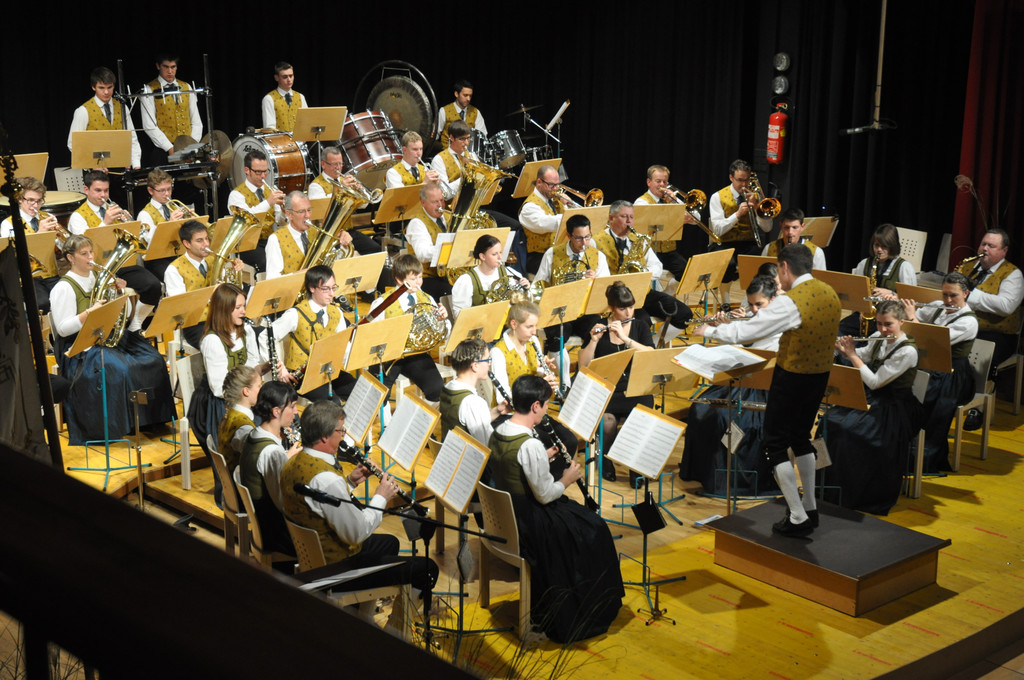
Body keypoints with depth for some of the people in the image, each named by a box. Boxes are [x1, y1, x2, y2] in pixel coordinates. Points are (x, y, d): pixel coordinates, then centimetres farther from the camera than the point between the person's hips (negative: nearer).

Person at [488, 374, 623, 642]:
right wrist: (566, 480, -3)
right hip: (530, 524, -9)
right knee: (593, 530, 10)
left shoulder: (497, 434, -1)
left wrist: (544, 459, 11)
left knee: (582, 518, 28)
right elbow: (545, 495, -21)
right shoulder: (530, 445, -28)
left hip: (504, 515, 9)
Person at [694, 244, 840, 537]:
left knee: (775, 445, 3)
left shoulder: (790, 302, -24)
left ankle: (798, 518, 2)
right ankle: (810, 508, 29)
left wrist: (708, 330, -5)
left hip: (792, 378, -8)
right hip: (821, 373, 8)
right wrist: (767, 316, 16)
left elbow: (744, 332, -21)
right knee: (801, 436, 23)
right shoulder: (829, 294, 0)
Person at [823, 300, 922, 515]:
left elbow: (874, 381, -22)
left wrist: (852, 354, -16)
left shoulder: (907, 351, -20)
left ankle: (849, 495, -15)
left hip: (894, 409, -7)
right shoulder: (878, 338, 3)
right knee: (831, 418, -15)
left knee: (849, 429, -28)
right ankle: (827, 483, -6)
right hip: (873, 399, 8)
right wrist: (844, 349, 0)